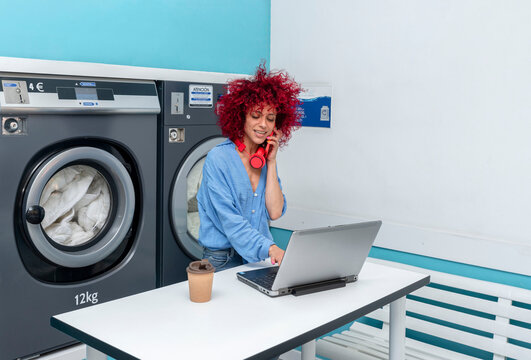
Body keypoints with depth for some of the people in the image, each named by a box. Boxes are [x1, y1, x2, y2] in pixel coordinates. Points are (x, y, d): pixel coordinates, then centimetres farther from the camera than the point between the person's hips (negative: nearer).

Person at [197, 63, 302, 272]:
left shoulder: (266, 158, 10)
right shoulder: (219, 159, -8)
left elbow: (274, 213, -1)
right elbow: (229, 219, -17)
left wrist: (271, 162, -2)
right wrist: (269, 247, -29)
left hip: (258, 259, 4)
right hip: (223, 260, -4)